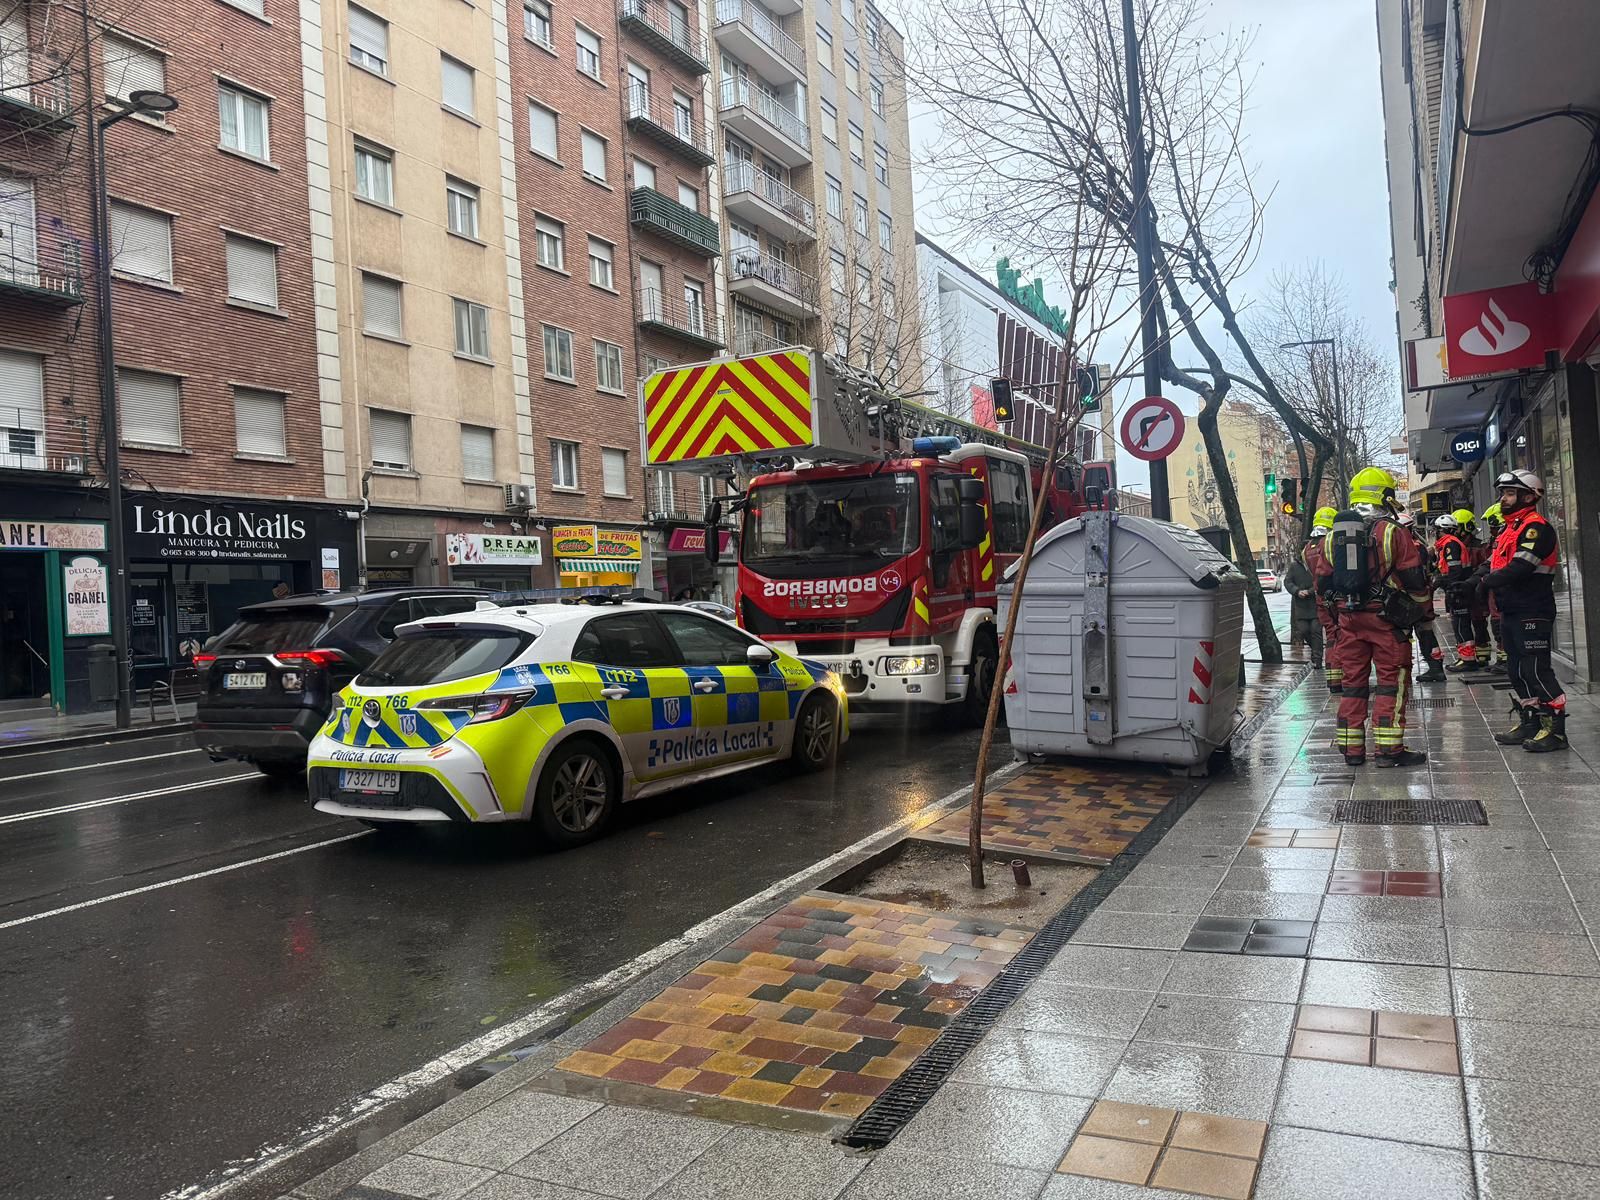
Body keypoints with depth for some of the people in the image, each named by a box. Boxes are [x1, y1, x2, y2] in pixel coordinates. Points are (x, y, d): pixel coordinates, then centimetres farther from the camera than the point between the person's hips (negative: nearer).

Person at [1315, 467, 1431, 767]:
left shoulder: (1333, 535, 8)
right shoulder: (1392, 531, -8)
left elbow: (1324, 583, 13)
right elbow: (1415, 578, -7)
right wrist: (1420, 609, 9)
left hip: (1348, 618, 5)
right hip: (1386, 617, -5)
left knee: (1353, 680, 10)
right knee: (1393, 679, 1)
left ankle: (1351, 749, 12)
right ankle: (1390, 749, 1)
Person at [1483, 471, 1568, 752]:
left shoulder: (1536, 527, -13)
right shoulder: (1510, 529, 18)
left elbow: (1519, 568, -24)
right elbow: (1494, 565, 15)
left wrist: (1486, 581, -15)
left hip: (1532, 613, -10)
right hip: (1512, 612, 10)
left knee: (1536, 670, -10)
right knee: (1517, 670, 13)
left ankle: (1555, 729, -5)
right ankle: (1528, 724, 22)